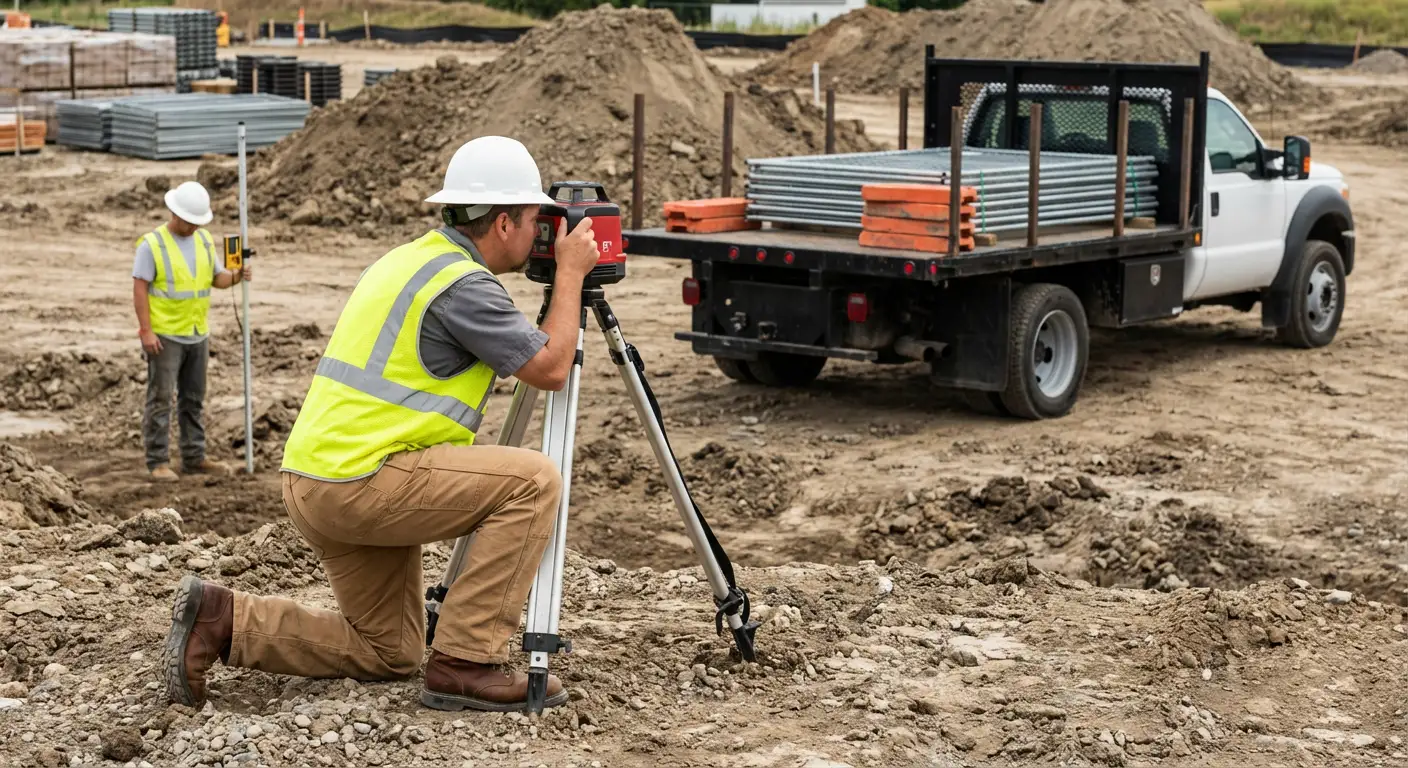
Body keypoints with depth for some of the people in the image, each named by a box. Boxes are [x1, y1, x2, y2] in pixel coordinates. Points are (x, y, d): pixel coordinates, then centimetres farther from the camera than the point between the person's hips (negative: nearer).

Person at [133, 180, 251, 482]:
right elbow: (139, 289, -12)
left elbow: (217, 277, 11)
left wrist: (236, 276, -12)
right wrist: (146, 330, -18)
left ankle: (194, 458, 20)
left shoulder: (204, 240, 8)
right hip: (164, 335, -6)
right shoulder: (152, 244, -10)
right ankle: (158, 462, -1)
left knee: (193, 400, 12)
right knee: (160, 399, -4)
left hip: (197, 333, 6)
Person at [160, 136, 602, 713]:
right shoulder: (464, 283, -13)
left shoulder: (405, 259, 16)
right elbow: (550, 368, -11)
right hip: (361, 481, -10)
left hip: (314, 481, 10)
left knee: (388, 651, 18)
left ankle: (222, 622, 9)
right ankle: (466, 664, -10)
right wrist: (571, 272, -1)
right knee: (533, 480, -12)